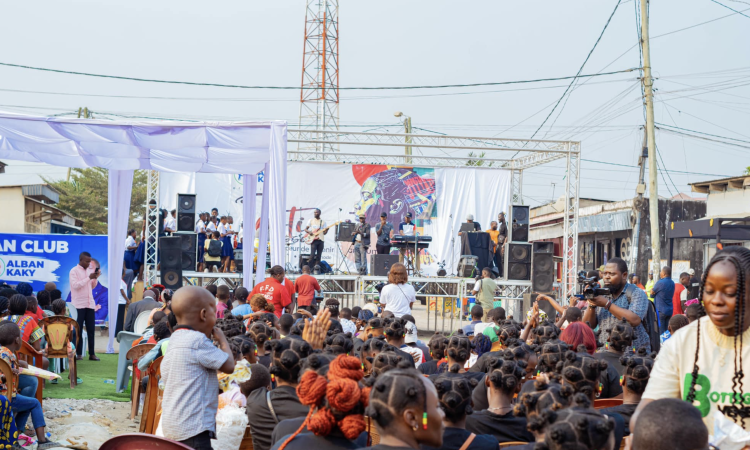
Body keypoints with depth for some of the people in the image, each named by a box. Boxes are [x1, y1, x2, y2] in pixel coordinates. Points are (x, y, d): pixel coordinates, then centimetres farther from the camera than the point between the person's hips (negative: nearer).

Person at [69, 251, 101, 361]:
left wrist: (95, 278, 1)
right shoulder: (74, 271, -4)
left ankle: (92, 353, 4)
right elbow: (75, 285, -16)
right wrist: (89, 278, -19)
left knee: (91, 330, 3)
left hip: (90, 304, 5)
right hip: (78, 305, -5)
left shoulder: (89, 270, 14)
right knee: (78, 330, -1)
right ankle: (78, 354, 3)